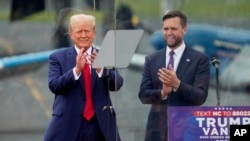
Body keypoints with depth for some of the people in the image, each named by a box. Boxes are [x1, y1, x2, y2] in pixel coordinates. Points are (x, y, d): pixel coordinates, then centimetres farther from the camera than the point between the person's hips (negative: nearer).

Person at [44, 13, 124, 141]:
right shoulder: (58, 58, 5)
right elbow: (54, 86, -8)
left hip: (100, 126, 2)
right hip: (68, 125, -2)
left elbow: (117, 84, -4)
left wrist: (100, 68, -23)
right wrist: (76, 69, -22)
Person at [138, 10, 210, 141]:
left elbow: (200, 97, -9)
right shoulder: (151, 59, 10)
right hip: (157, 129, 3)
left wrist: (177, 84, -25)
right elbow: (143, 95, 4)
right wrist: (162, 93, -17)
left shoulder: (200, 59, -1)